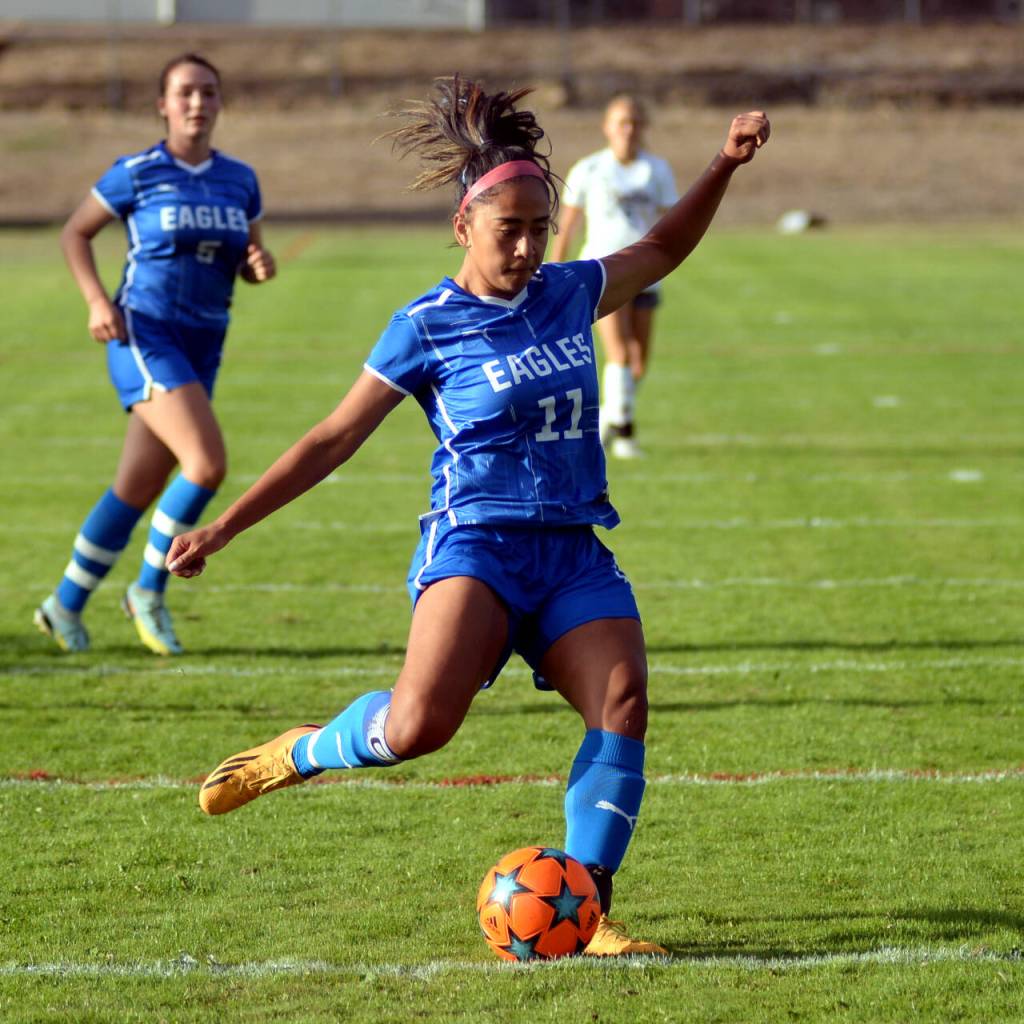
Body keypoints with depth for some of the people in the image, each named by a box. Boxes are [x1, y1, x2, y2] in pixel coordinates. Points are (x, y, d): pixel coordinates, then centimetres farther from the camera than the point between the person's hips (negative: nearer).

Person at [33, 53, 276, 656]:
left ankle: (66, 606, 24)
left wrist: (262, 266, -6)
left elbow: (247, 265, 18)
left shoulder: (240, 181, 8)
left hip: (202, 350, 6)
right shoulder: (136, 174, -5)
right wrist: (97, 301, -8)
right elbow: (75, 233, 5)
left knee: (138, 491, 9)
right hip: (144, 336, -6)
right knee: (208, 463, -22)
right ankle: (149, 589, -4)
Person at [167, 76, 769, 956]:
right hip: (475, 544, -5)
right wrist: (220, 529, -1)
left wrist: (725, 167, 18)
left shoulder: (571, 293, 11)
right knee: (421, 722, -28)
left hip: (574, 552, 5)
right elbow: (332, 442, 1)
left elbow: (663, 250, 30)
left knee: (623, 702, -20)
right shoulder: (428, 327, -3)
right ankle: (302, 753, 4)